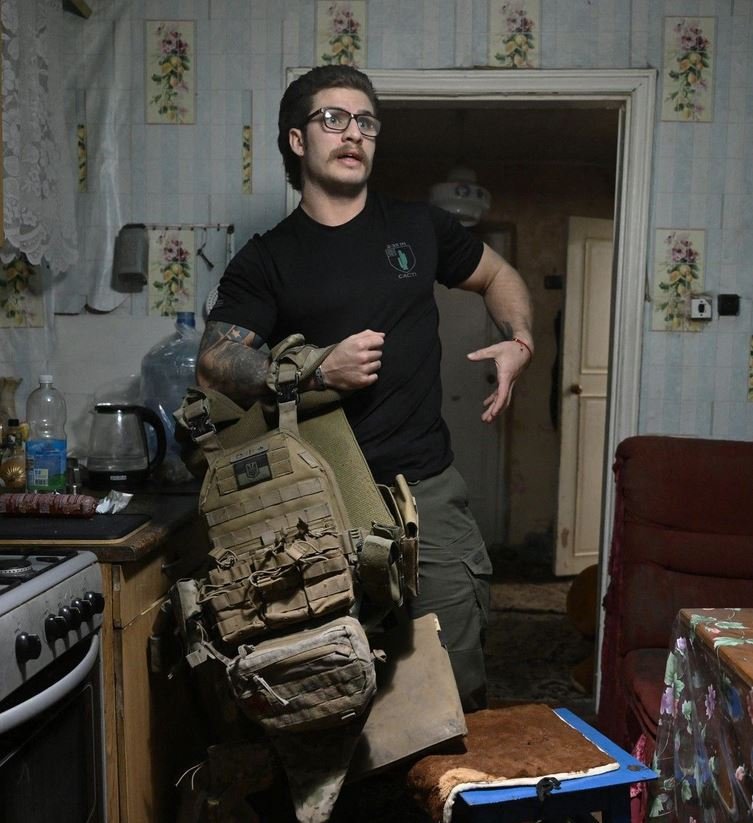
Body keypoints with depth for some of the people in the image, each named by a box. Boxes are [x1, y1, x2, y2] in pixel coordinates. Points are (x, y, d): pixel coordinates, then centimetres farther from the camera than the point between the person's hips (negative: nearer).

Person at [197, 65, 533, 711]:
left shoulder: (418, 227, 11)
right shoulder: (266, 261, 4)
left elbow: (498, 277, 26)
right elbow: (215, 362, -6)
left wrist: (520, 342, 7)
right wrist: (319, 371, -18)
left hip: (427, 488, 2)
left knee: (459, 688, 6)